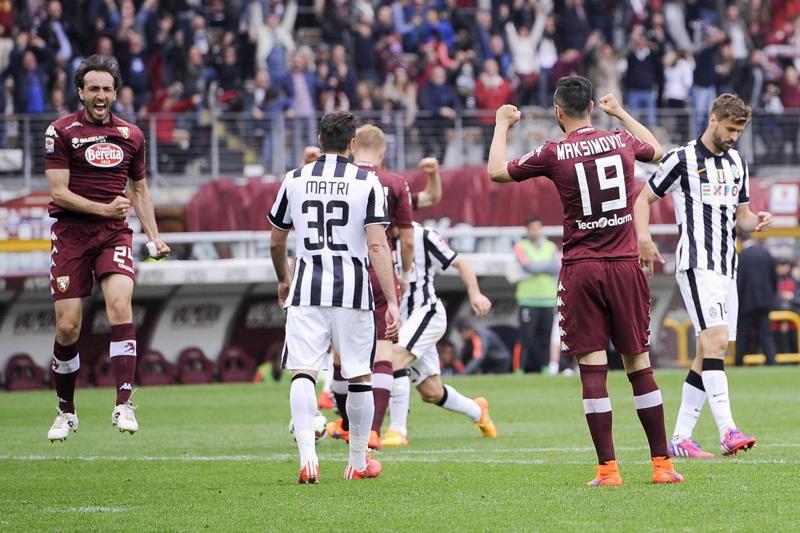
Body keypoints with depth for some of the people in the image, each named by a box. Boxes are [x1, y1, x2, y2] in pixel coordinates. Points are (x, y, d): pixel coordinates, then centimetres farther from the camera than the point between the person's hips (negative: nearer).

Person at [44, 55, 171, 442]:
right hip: (70, 235, -2)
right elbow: (58, 192, -7)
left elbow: (140, 190, 22)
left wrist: (154, 237, 13)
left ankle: (124, 405, -25)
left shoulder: (131, 135, 11)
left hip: (114, 234, 2)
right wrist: (104, 208, -18)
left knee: (120, 305, -22)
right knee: (67, 327, -3)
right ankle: (66, 411, 17)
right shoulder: (61, 132, -2)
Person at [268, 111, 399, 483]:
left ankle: (307, 456, -20)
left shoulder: (295, 180, 6)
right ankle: (358, 462, 20)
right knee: (360, 376, 11)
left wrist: (283, 279, 35)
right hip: (353, 291, -1)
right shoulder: (367, 183, -3)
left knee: (303, 373, -2)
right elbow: (377, 246, -9)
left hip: (307, 289, 1)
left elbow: (276, 242, 16)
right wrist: (392, 302, -8)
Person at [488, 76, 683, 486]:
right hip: (626, 266, 3)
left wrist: (502, 125, 21)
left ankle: (607, 468, -7)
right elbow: (656, 150, 29)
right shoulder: (622, 141, 5)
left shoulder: (554, 154, -6)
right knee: (639, 364, 8)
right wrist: (620, 113, 41)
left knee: (593, 368, -3)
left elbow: (498, 172, 6)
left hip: (581, 269, -3)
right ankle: (662, 464, 8)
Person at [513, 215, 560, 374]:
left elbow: (558, 267, 1)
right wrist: (547, 266, 0)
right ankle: (520, 369, -9)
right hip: (528, 299, -4)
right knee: (526, 337, -9)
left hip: (548, 299, 4)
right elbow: (527, 266, -11)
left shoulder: (551, 247, 14)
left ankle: (545, 368, 7)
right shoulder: (520, 246, 4)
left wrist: (537, 266, -7)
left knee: (546, 336, 3)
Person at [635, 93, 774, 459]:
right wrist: (644, 238, -13)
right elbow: (644, 199, 3)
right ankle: (727, 432, -29)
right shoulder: (681, 160, -3)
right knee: (715, 341, -20)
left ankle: (680, 438, 10)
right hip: (697, 264, -8)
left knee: (708, 354, 5)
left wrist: (756, 222, -1)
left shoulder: (737, 163, 17)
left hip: (727, 267, 8)